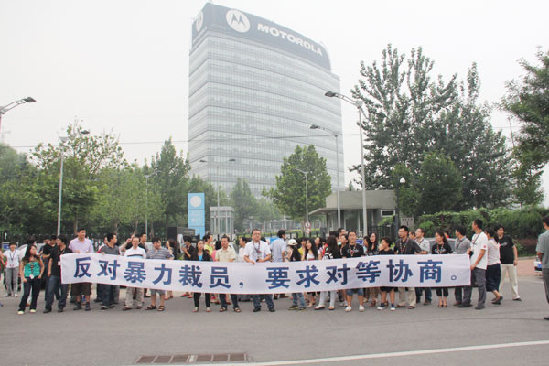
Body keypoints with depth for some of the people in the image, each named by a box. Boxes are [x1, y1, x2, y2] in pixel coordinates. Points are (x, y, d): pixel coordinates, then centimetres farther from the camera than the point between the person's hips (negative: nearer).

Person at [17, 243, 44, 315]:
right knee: (26, 293, -12)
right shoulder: (24, 259, 1)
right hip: (27, 278, -2)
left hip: (36, 278, 2)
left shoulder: (38, 258, 5)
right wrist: (23, 277, -6)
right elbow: (21, 269, 4)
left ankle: (33, 307, 17)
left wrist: (40, 274, 4)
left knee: (35, 293, 5)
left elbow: (42, 266, 16)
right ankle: (21, 309, -4)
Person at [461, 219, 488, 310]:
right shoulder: (474, 236, 16)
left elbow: (482, 252, -15)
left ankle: (481, 303, 5)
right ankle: (466, 302, 17)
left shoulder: (483, 236, -10)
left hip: (480, 265, -8)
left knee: (481, 284, -2)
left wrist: (475, 264, -16)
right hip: (472, 264, 9)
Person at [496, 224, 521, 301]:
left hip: (511, 262, 1)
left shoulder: (507, 238, 1)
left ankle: (515, 296, 15)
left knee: (514, 280, 6)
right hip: (501, 263, -1)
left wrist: (516, 259, -1)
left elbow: (514, 248, 5)